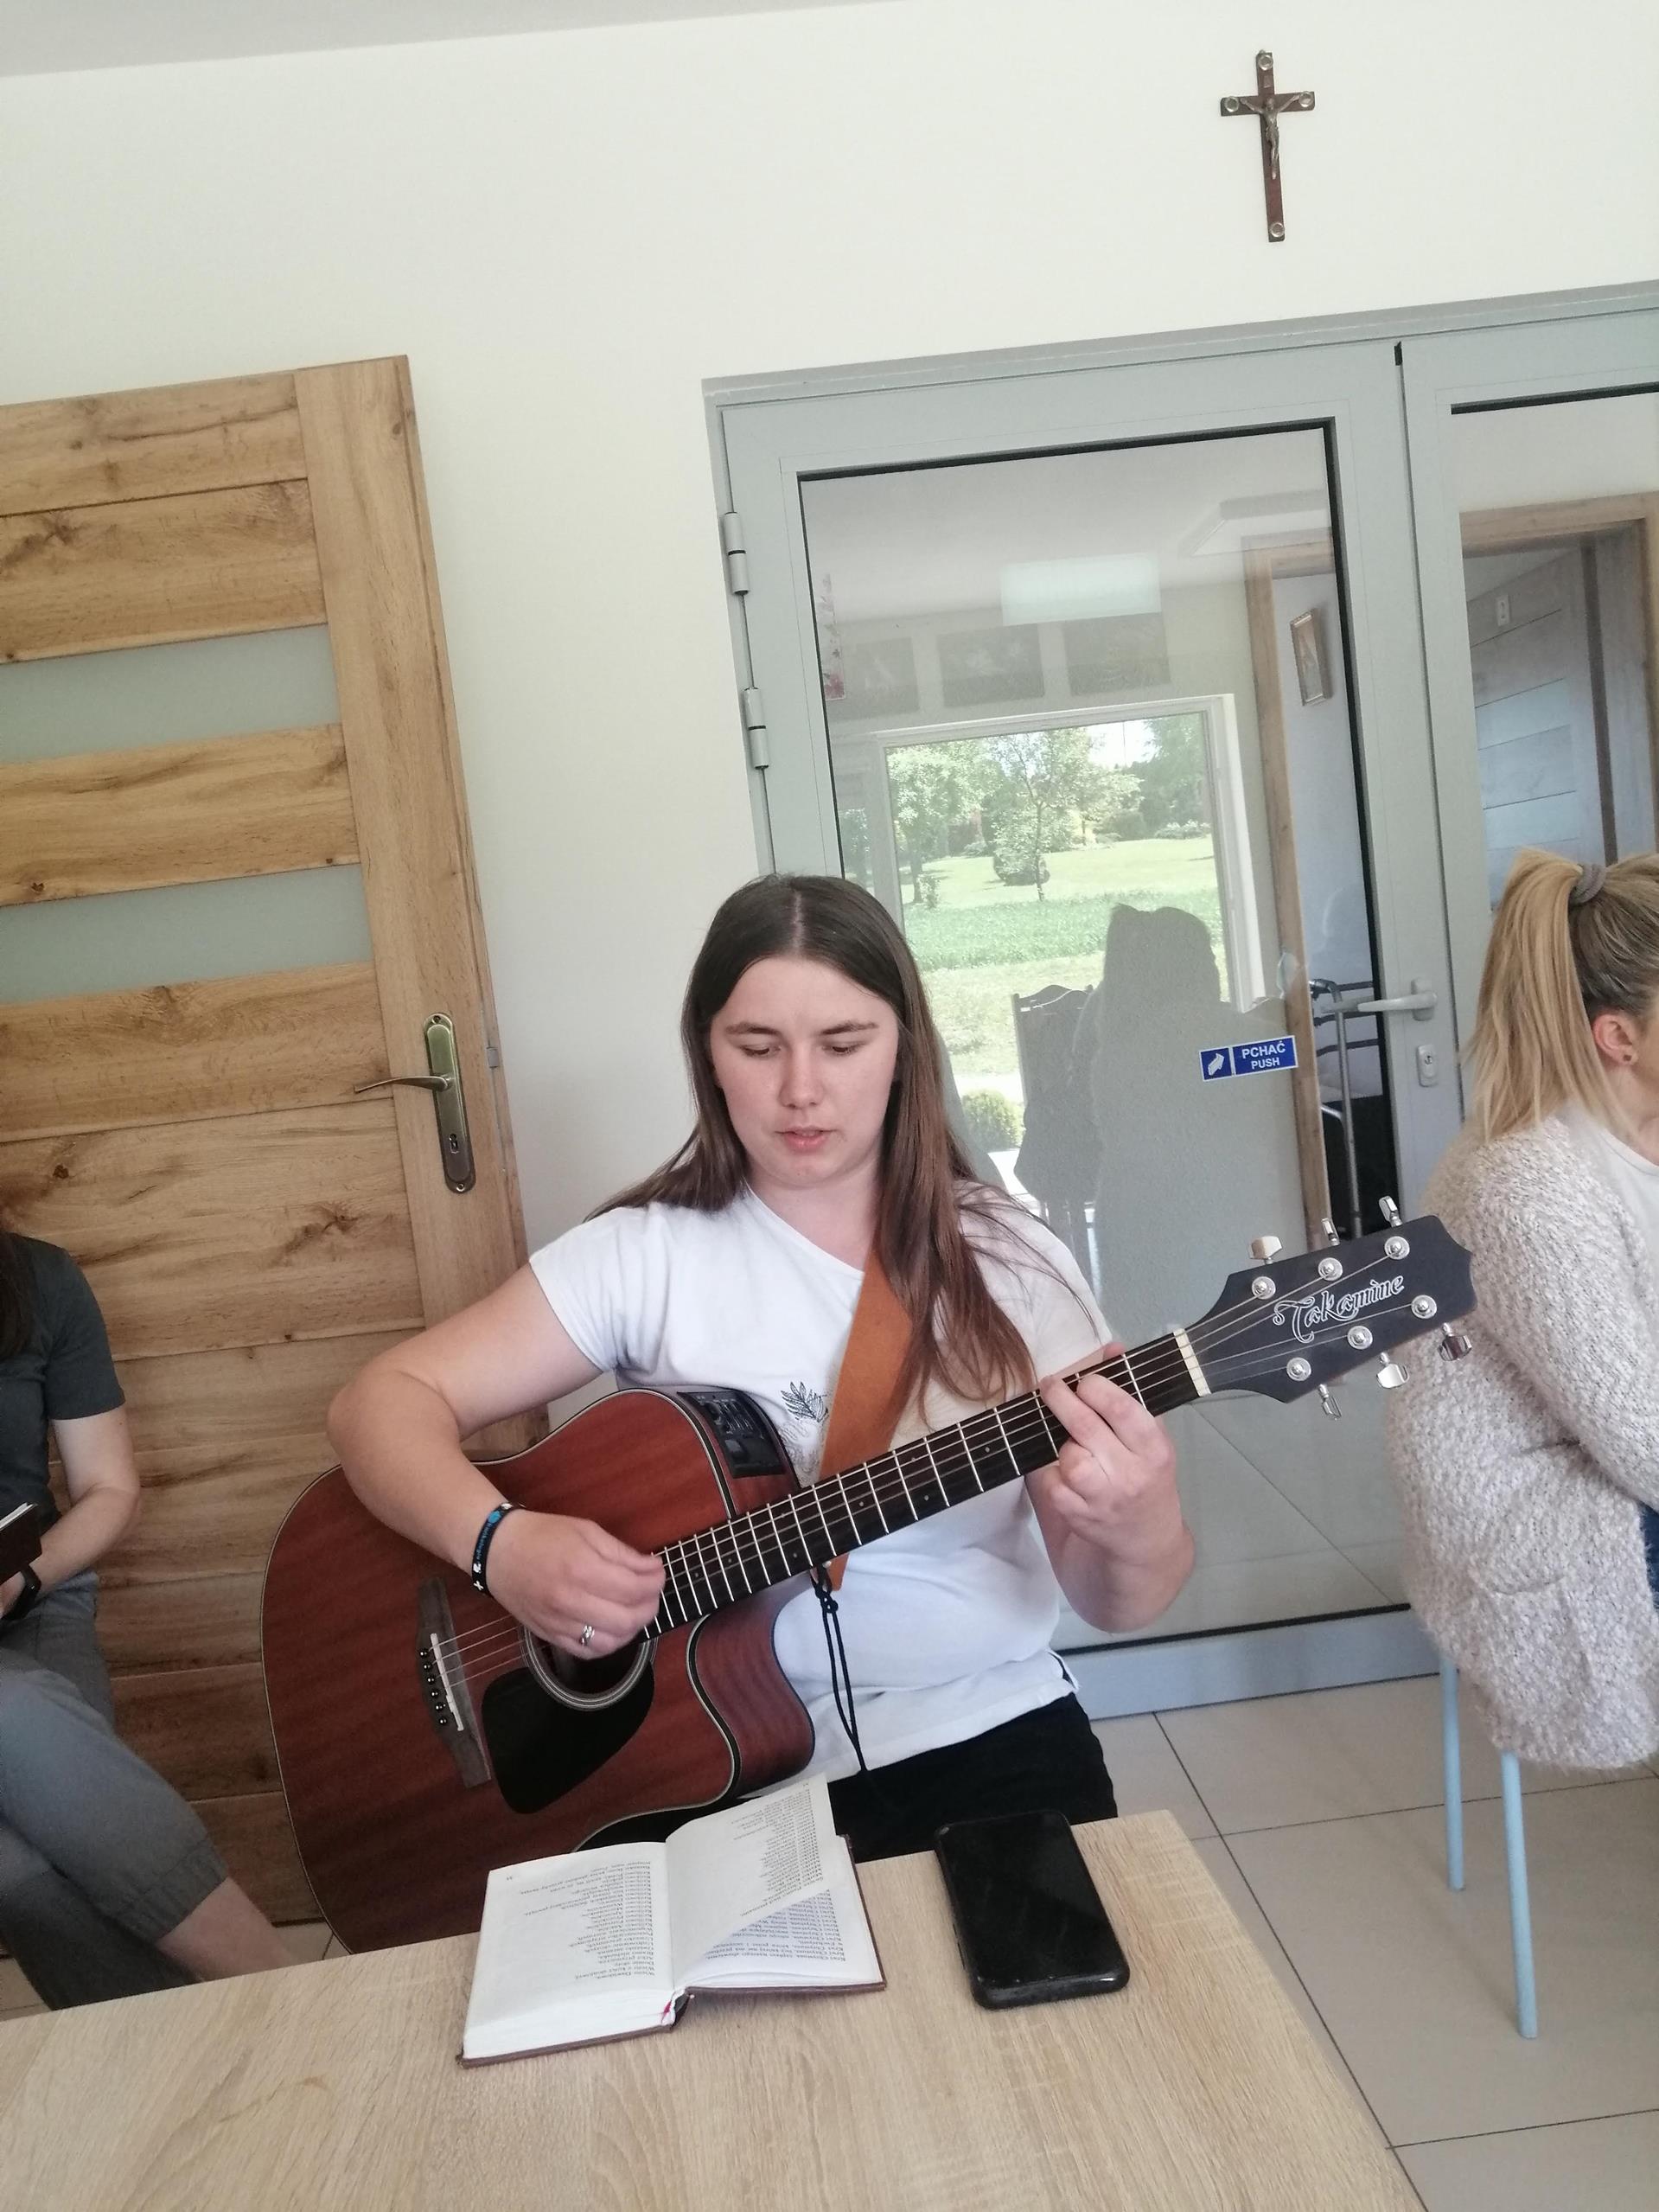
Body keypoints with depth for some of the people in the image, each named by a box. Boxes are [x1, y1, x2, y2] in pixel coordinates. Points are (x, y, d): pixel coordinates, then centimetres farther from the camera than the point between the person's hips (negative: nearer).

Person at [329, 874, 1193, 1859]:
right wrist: (503, 1543, -24)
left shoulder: (1009, 1263, -3)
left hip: (995, 1738, 1)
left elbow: (1114, 1602, -3)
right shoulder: (647, 1254, -4)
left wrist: (1141, 1536, -27)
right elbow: (385, 1401, -5)